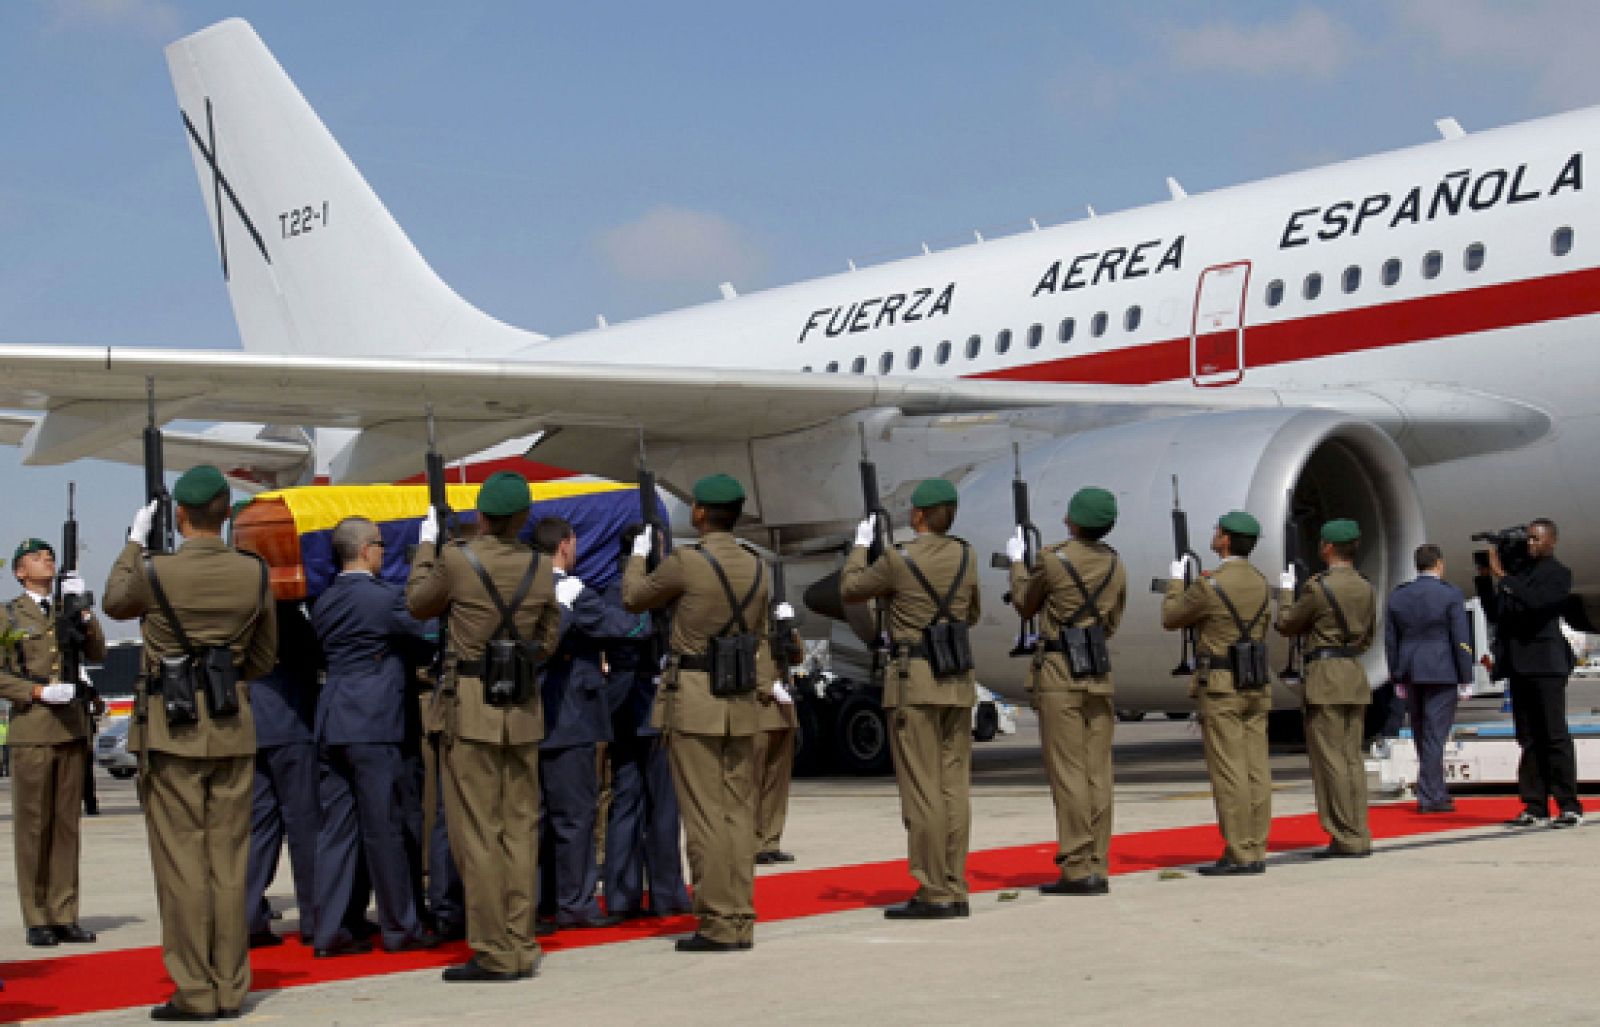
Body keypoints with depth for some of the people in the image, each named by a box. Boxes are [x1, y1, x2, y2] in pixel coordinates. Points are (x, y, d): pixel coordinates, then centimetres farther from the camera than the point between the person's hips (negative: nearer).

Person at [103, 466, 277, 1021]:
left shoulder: (154, 571, -10)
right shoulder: (255, 573, -1)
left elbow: (114, 602, 14)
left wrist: (134, 541, 25)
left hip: (172, 726, -3)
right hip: (234, 727, 3)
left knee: (182, 860, 1)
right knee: (229, 860, 7)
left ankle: (195, 992, 1)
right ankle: (230, 988, 11)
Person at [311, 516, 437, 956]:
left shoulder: (325, 602, 13)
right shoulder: (383, 597, -9)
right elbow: (422, 630, 0)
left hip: (331, 722, 7)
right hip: (373, 722, -7)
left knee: (335, 827, 7)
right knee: (383, 828, 0)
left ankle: (329, 930, 7)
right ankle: (400, 927, 8)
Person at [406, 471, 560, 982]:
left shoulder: (456, 560, -11)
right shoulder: (541, 568, 2)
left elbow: (418, 605, 8)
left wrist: (426, 545, 18)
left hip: (473, 708, -4)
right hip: (524, 710, 5)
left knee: (477, 832, 0)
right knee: (519, 829, 10)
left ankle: (495, 953, 1)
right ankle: (521, 947, 13)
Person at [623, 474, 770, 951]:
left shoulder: (685, 562, -13)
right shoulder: (755, 567, 6)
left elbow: (634, 599, 3)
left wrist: (638, 554, 19)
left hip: (693, 701, -6)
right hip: (742, 702, 6)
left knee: (705, 816, -3)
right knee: (738, 813, 9)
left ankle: (717, 924, -1)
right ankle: (741, 921, 12)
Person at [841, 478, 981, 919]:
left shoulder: (898, 561, -9)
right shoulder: (966, 558, 5)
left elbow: (850, 589, 8)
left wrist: (861, 545, 21)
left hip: (914, 682, -6)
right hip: (958, 683, 6)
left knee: (921, 791, -4)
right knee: (954, 787, 7)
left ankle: (933, 894, -4)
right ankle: (955, 890, 9)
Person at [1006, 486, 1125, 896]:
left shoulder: (1053, 560, -10)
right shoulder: (1115, 565, 7)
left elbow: (1025, 605, 7)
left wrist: (1017, 562, 22)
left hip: (1059, 676, -6)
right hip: (1100, 677, 6)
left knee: (1068, 773, -5)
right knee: (1097, 773, 6)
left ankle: (1078, 869, -6)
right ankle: (1098, 868, 8)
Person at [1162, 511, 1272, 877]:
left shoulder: (1209, 586, -15)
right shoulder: (1261, 584, 8)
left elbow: (1171, 619, 0)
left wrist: (1176, 581, 17)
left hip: (1220, 687, -7)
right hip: (1255, 685, 8)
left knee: (1228, 771, -6)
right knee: (1255, 770, 5)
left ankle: (1238, 855, -7)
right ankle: (1255, 852, 7)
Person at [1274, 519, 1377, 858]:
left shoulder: (1318, 587, -13)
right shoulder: (1366, 588, 9)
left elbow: (1285, 625, -1)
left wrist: (1286, 591, 14)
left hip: (1325, 677, -8)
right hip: (1356, 675, 8)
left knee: (1330, 758, -4)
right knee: (1352, 757, 10)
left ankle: (1347, 839, -4)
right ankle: (1359, 836, 10)